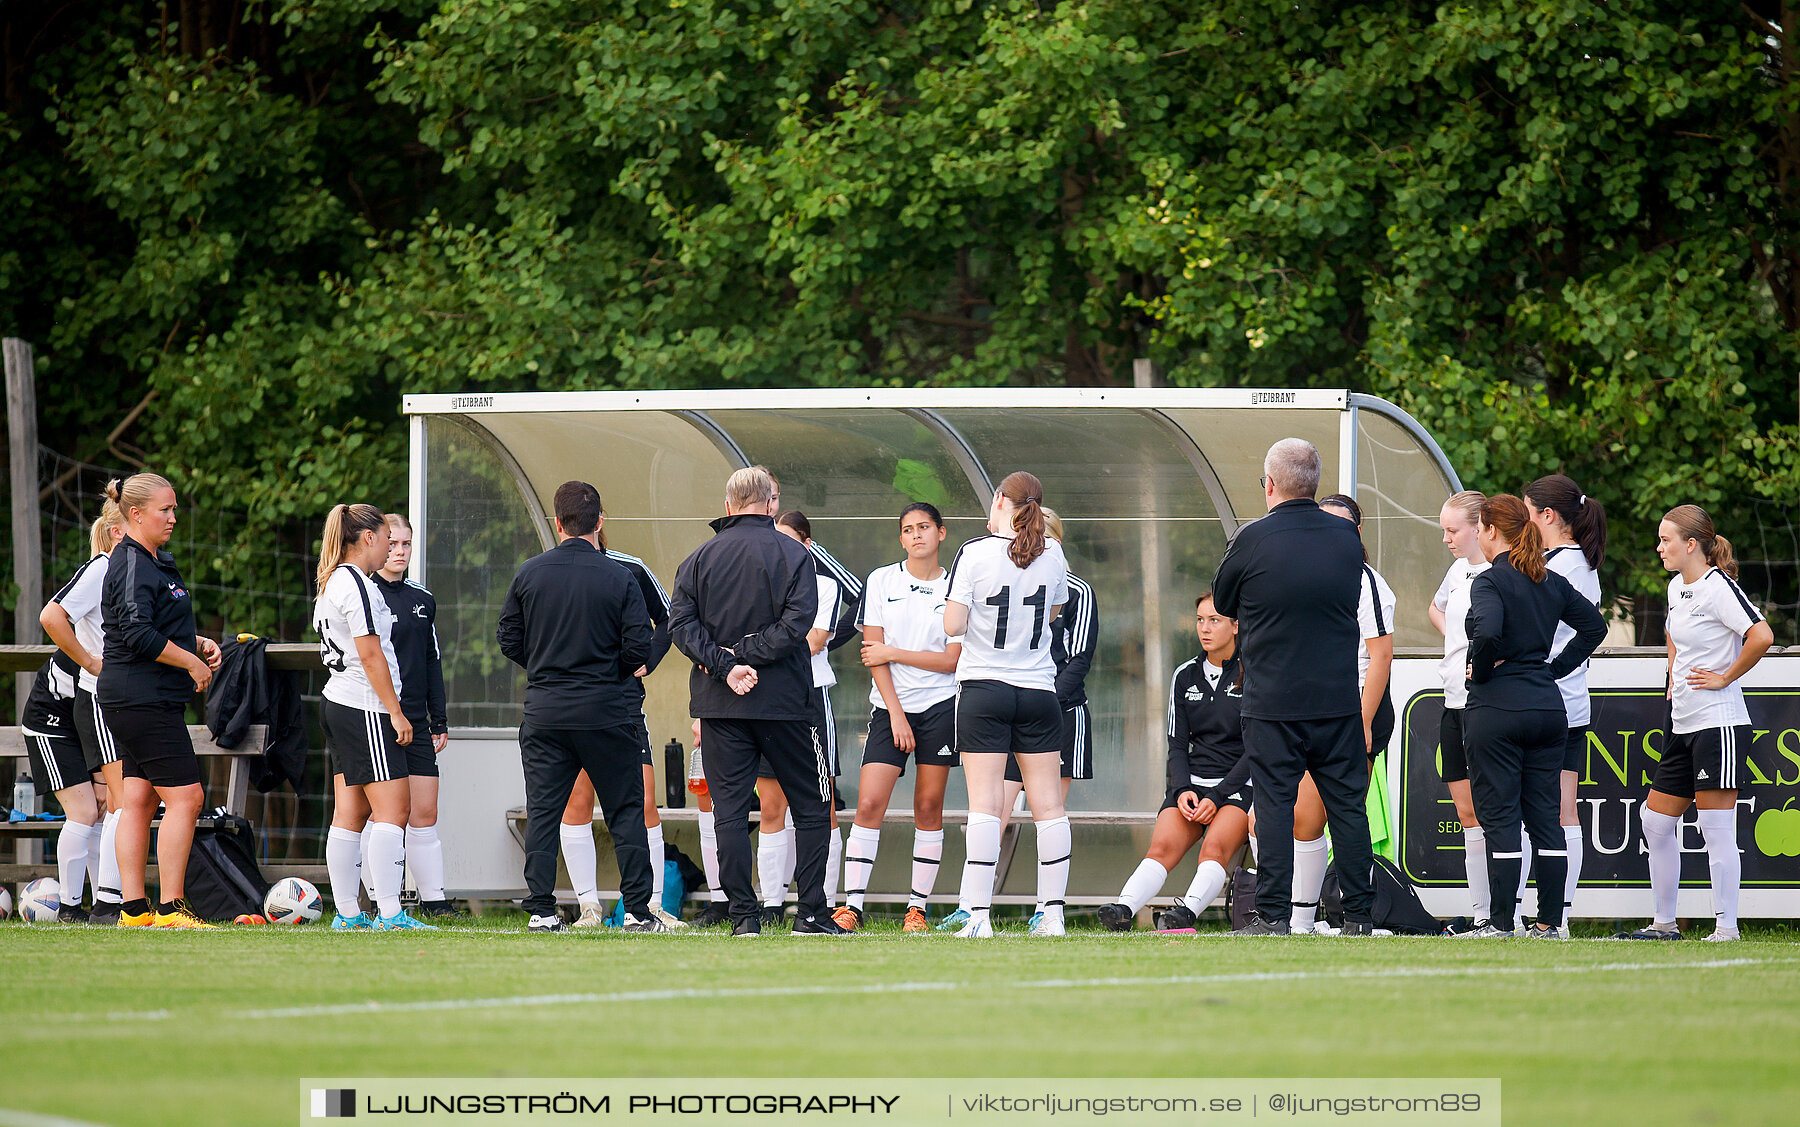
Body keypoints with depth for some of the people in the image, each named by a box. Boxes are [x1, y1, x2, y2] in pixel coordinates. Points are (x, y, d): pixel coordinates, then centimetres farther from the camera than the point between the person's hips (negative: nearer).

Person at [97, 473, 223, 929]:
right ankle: (170, 908, -10)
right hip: (144, 699, -10)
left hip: (135, 702, 10)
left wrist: (198, 643, 11)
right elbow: (140, 635, -24)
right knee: (184, 796, -10)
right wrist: (192, 662, -15)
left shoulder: (157, 562, 17)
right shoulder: (132, 566, -15)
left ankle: (133, 909, 8)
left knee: (138, 799, 8)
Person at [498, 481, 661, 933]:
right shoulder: (618, 577, -8)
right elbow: (638, 647, -9)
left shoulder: (529, 573, -1)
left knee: (543, 812, 6)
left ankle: (541, 910, 1)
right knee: (625, 811, 6)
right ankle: (637, 910, 4)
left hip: (544, 713, 2)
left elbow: (508, 640, 4)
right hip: (607, 711, -2)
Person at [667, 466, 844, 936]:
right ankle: (811, 913, 2)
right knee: (811, 807, 8)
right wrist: (744, 659, -12)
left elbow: (680, 623, -5)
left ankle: (744, 915, -3)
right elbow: (797, 620, -14)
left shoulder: (700, 557, 5)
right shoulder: (792, 554, -3)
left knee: (729, 809, 4)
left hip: (718, 703, 2)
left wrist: (724, 665, -11)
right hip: (782, 700, -2)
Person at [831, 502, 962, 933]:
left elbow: (952, 659, -2)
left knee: (928, 809, 0)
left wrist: (893, 653, -7)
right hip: (889, 705, 0)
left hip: (939, 707, 0)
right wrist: (896, 713, -7)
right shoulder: (882, 581, 4)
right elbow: (875, 654, 0)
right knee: (869, 804, -10)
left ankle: (917, 906, 5)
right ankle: (852, 904, -9)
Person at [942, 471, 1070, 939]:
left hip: (982, 688, -3)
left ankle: (978, 915, -11)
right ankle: (1052, 912, 6)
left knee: (984, 804, -6)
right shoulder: (1052, 556, 2)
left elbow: (953, 625, -9)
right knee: (1048, 805, 6)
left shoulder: (975, 553, -9)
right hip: (1039, 690, 3)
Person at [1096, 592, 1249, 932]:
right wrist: (1182, 790, -7)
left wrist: (1217, 797, -14)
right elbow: (1177, 744, 13)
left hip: (1239, 785, -4)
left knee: (1215, 846, -32)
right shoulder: (1185, 676, 14)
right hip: (1193, 783, 4)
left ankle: (1188, 911, -51)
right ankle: (1124, 910, -43)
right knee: (1162, 846, -22)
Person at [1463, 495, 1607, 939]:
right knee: (1545, 816, 8)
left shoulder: (1490, 582, -11)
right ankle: (1549, 922, 8)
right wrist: (1555, 667, 14)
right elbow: (1594, 626, 16)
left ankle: (1500, 922, -4)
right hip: (1548, 708, 7)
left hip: (1496, 707, -7)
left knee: (1499, 817, -3)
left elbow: (1488, 634, -28)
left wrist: (1481, 671, -10)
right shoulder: (1551, 582, 10)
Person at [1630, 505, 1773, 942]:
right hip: (1683, 725, 10)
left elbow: (1761, 636, -28)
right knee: (1656, 822, 11)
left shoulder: (1718, 589, -15)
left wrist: (1725, 677, -17)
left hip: (1719, 724, -10)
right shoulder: (1676, 587, 13)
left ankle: (1726, 927, -3)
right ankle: (1663, 923, 19)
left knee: (1716, 827, -8)